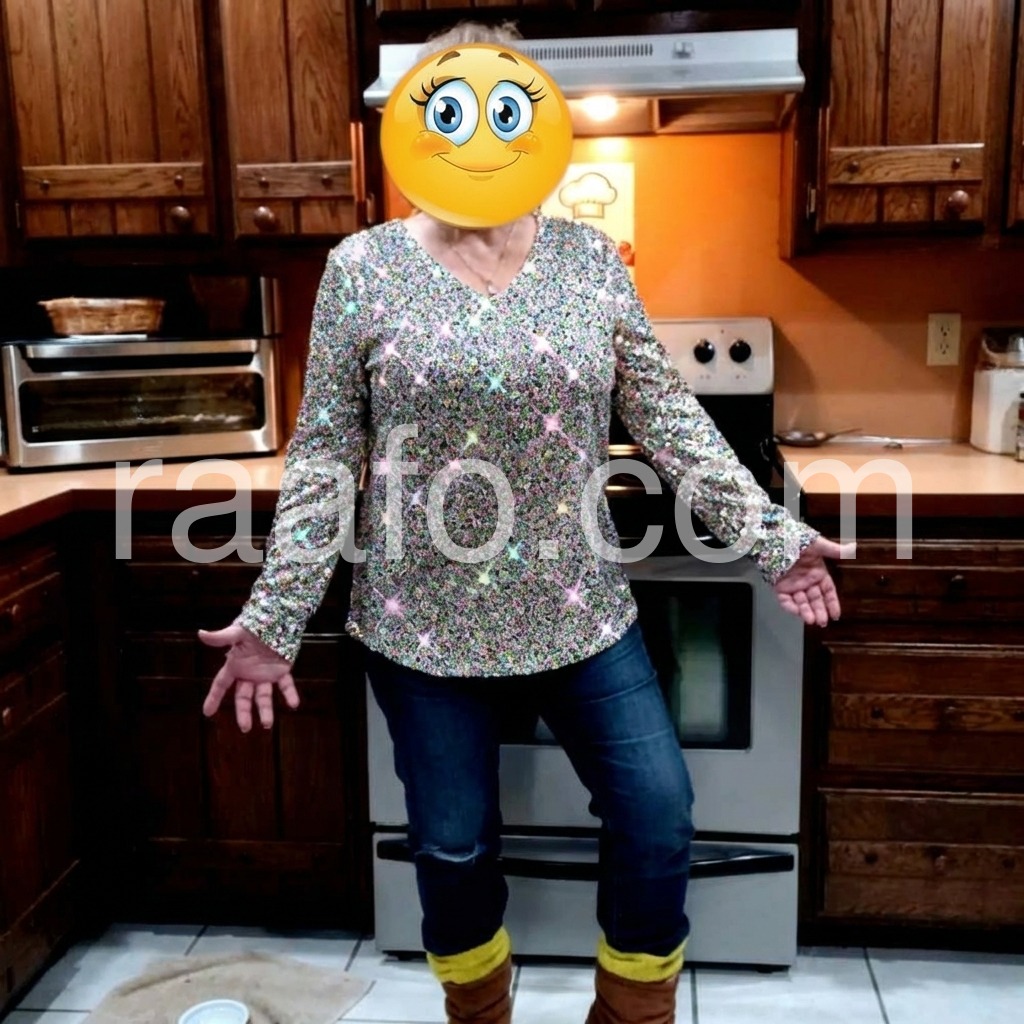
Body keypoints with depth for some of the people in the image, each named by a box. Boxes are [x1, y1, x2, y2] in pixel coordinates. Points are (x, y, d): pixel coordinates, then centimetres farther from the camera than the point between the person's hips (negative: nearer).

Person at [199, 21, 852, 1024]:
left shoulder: (592, 260, 1)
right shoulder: (363, 267, -4)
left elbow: (667, 416, 3)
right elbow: (324, 452, -4)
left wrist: (770, 536, -1)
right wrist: (274, 614, -9)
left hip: (578, 608, 2)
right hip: (423, 620, -1)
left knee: (658, 820, 5)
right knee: (454, 848, 13)